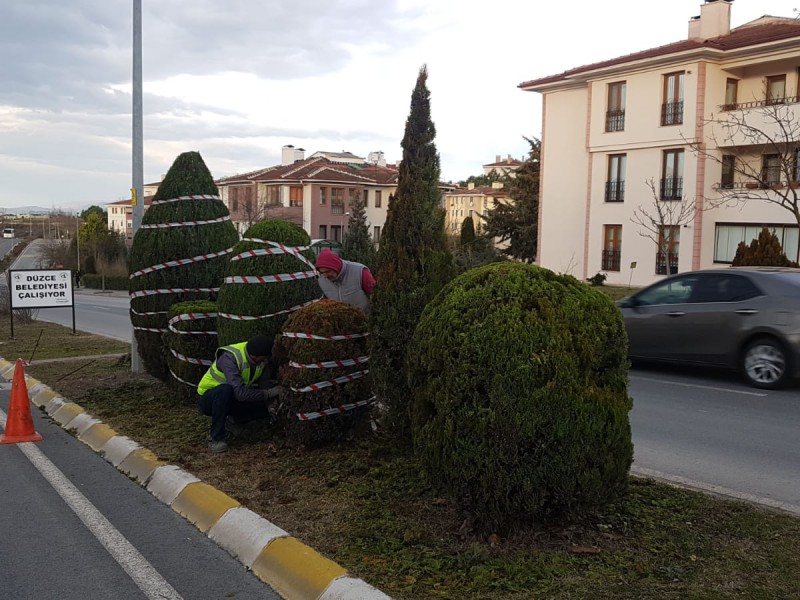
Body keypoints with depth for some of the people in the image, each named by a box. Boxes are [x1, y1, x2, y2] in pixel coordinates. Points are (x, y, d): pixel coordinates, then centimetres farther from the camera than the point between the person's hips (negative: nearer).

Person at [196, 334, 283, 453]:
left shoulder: (262, 358, -11)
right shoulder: (229, 358, -32)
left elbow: (265, 383, -8)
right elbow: (240, 393, -40)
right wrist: (269, 393, -34)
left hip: (230, 399, 6)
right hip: (207, 399, -6)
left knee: (269, 405, -10)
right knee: (225, 390, -40)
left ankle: (233, 421, 10)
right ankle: (217, 439, -26)